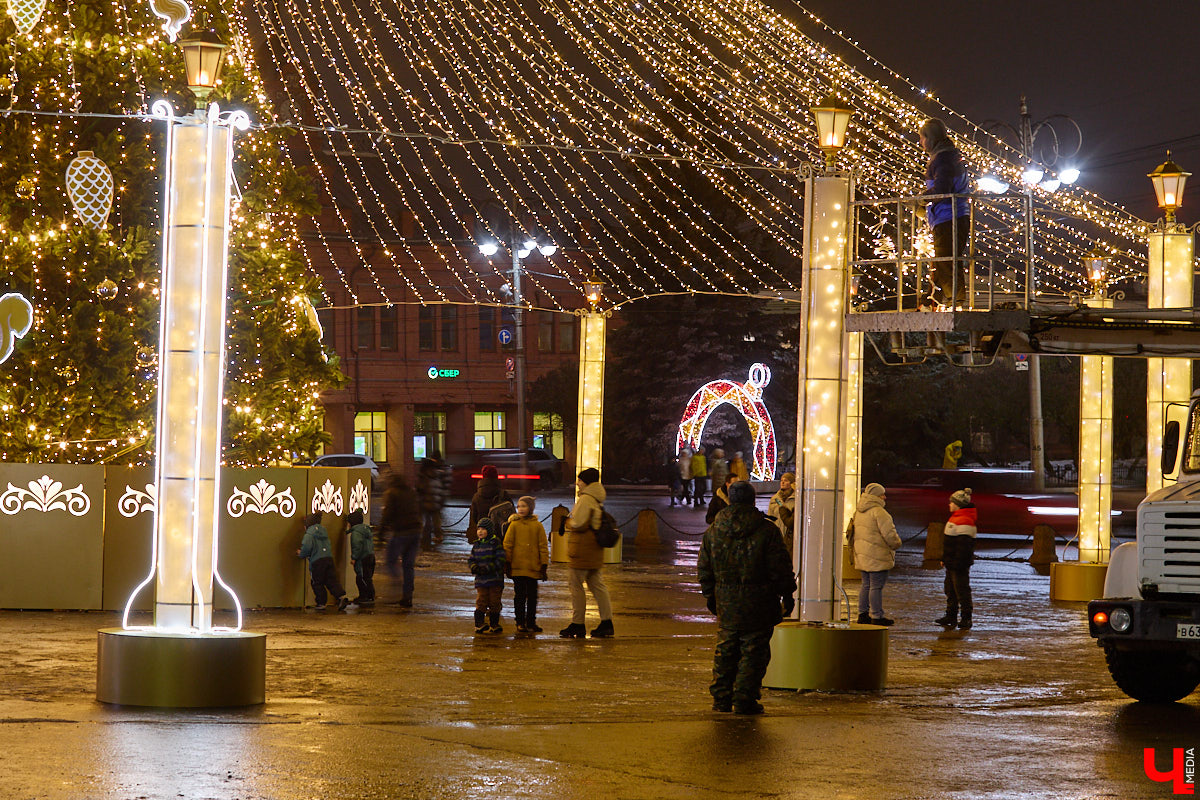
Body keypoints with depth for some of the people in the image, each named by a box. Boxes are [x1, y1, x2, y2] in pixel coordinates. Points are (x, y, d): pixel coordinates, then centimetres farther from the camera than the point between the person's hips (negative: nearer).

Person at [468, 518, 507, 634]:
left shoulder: (496, 543, -5)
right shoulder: (476, 545, 10)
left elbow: (500, 560, -10)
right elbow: (471, 559, 14)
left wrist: (488, 568, -18)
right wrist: (474, 567, -8)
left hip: (495, 578, -3)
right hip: (481, 580, 3)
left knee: (494, 602, 5)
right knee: (481, 602, -4)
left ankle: (494, 625, 14)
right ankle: (479, 624, -2)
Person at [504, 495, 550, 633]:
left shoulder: (538, 526, 5)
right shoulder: (514, 525, 3)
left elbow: (543, 546, 7)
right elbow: (507, 544, 3)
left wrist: (544, 565, 3)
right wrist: (508, 564, -1)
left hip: (533, 568, 1)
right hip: (517, 567, -1)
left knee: (532, 596, 6)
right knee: (519, 596, 1)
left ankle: (531, 623, 16)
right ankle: (520, 623, 9)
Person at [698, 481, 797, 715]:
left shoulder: (714, 530, 4)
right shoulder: (766, 530, -8)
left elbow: (704, 567, 10)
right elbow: (780, 567, -6)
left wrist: (709, 595, 22)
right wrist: (787, 595, 4)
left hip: (726, 601, 4)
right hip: (758, 602, -4)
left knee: (725, 651, 13)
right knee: (753, 651, 2)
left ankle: (721, 699, 15)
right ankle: (744, 700, 0)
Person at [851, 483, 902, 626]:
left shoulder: (859, 512, 15)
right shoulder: (878, 511, -15)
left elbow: (856, 533, 21)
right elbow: (889, 533, -18)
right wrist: (896, 544, 0)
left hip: (862, 555, 9)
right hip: (877, 556, -9)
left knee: (866, 585, 15)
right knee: (876, 586, -5)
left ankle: (862, 614, 17)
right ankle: (877, 616, -3)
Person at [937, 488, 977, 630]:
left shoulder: (964, 522, -20)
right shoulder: (956, 518, 15)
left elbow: (963, 545, -24)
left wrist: (958, 563, -25)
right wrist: (945, 559, 24)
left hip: (960, 564, -11)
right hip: (952, 563, 11)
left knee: (962, 591, -5)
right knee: (950, 590, 16)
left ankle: (966, 619, 1)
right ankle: (951, 617, 24)